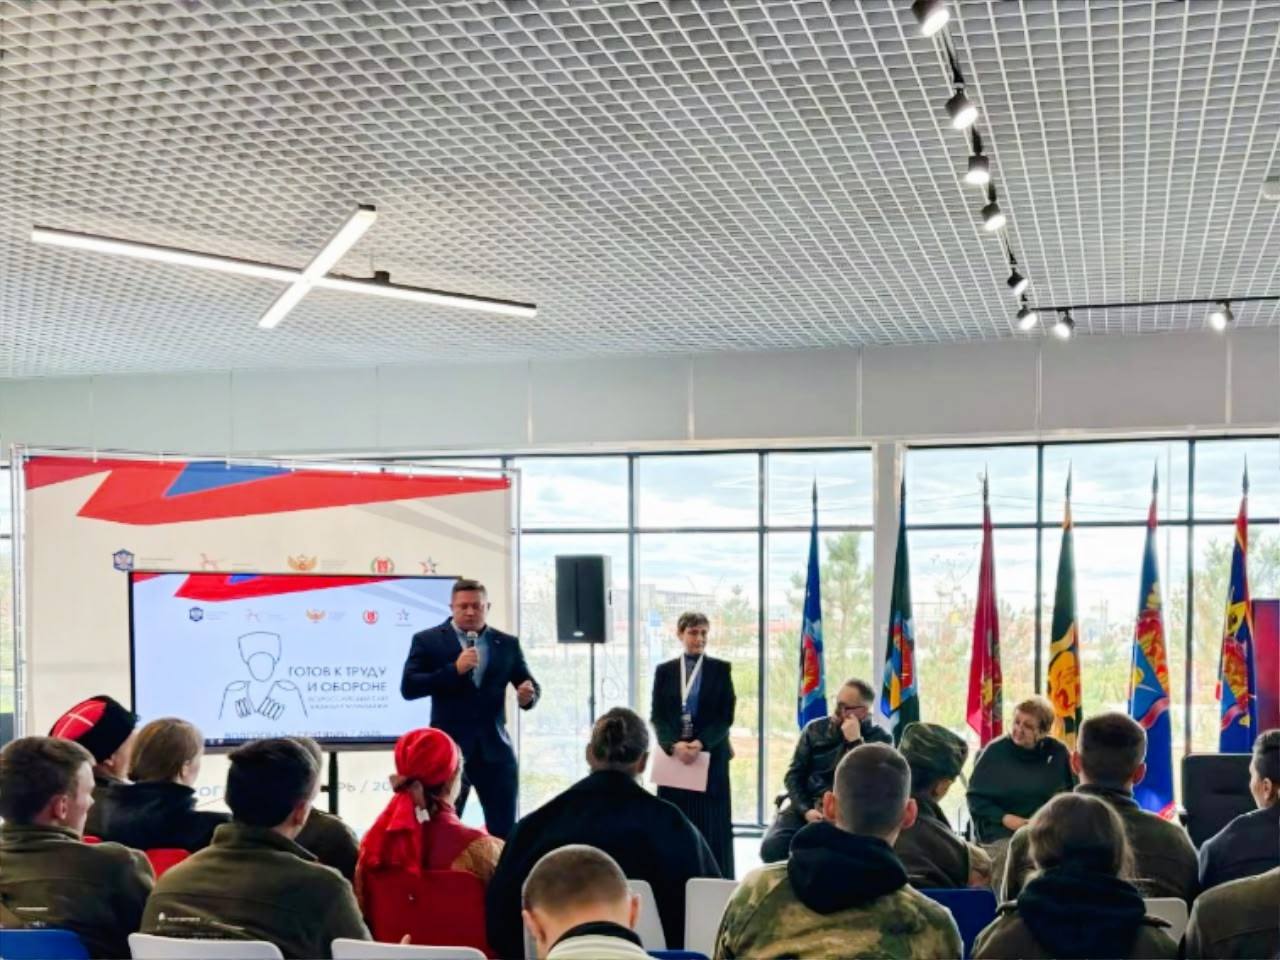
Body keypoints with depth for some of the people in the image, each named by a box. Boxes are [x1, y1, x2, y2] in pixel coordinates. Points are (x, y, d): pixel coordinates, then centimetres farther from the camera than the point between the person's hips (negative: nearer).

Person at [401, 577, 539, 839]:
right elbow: (408, 687, -8)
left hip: (495, 748, 2)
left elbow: (530, 684, 11)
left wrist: (528, 695, -14)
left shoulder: (507, 644, 9)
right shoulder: (427, 640, 1)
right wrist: (454, 669, -18)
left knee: (504, 832, 4)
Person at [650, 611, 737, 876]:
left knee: (711, 829, -2)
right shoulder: (664, 670, 9)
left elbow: (726, 715, -2)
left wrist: (701, 744, -16)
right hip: (673, 755, 1)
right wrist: (674, 745, -15)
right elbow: (656, 716, 3)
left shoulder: (721, 669, 5)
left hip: (711, 756, -1)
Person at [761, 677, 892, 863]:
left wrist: (855, 741, -16)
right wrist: (806, 810, -9)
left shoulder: (880, 739, 1)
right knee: (772, 847, -25)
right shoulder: (815, 729, 9)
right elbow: (794, 775, 8)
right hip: (807, 806, 3)